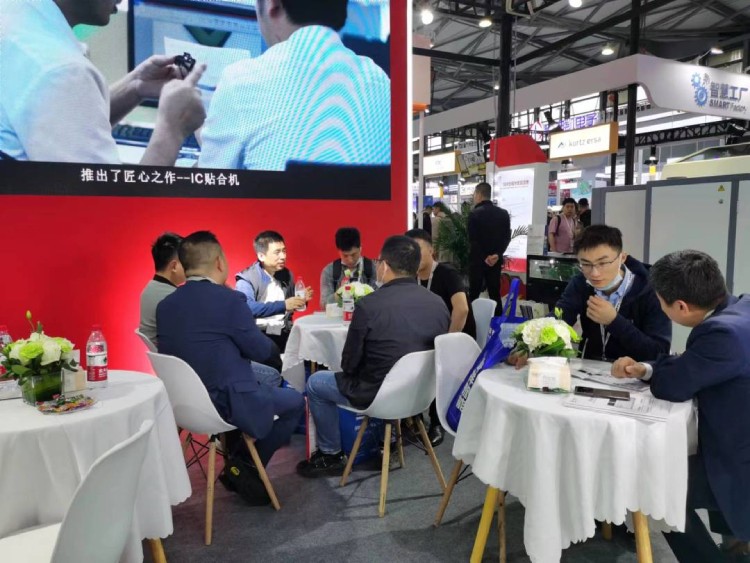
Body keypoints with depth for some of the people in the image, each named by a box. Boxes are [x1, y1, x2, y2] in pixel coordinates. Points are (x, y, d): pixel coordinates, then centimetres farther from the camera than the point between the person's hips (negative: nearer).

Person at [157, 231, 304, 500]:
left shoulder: (165, 304, 1)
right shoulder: (229, 299, -19)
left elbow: (194, 348, 11)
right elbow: (262, 351, -12)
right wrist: (274, 346, 11)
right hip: (227, 403, -7)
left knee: (268, 377, 30)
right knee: (295, 402, 16)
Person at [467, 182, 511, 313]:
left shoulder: (474, 213, -11)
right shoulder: (503, 213, 6)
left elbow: (473, 240, -14)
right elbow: (507, 237, 2)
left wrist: (485, 257, -7)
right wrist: (497, 254, -7)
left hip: (478, 260, -4)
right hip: (496, 260, 5)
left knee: (474, 294, 3)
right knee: (495, 294, 9)